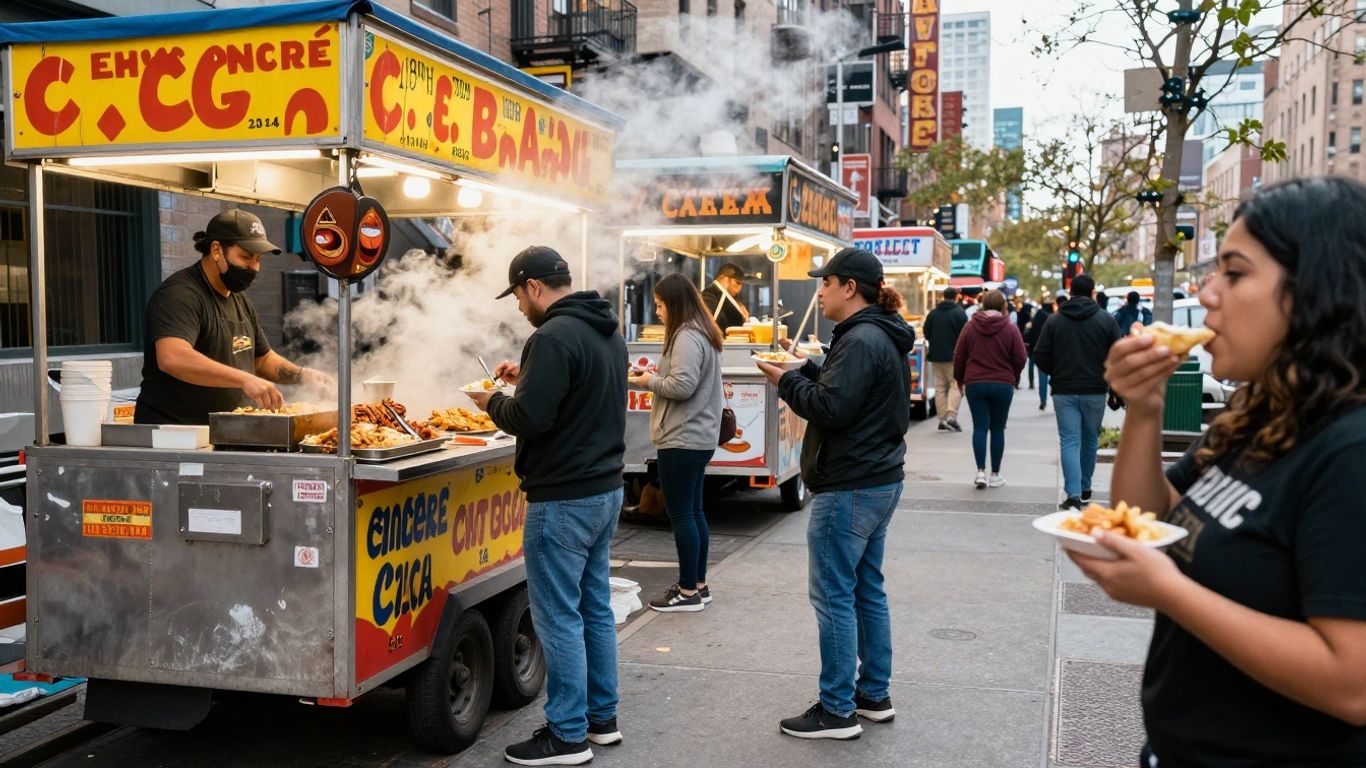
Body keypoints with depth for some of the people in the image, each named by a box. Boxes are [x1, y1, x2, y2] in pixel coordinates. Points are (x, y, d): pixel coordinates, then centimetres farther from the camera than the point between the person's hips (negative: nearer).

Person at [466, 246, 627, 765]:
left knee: (559, 616, -1)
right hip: (605, 489, 10)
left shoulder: (554, 336, -19)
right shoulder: (606, 332, 12)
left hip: (564, 499, -10)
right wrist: (528, 380, 15)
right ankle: (601, 717, 27)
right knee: (595, 607, 17)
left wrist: (492, 402, -3)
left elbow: (531, 418, -23)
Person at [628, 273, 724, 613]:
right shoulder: (702, 333, 16)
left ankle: (688, 591, 5)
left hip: (682, 441, -10)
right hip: (699, 437, 10)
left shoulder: (686, 337, -16)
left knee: (681, 514, -3)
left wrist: (650, 381, -8)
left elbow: (683, 385, -24)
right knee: (693, 511, 15)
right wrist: (655, 377, 8)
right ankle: (698, 585, 23)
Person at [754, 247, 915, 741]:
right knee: (867, 589, 17)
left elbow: (831, 408, -24)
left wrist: (786, 382, -11)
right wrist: (806, 369, 7)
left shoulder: (861, 340, -19)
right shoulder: (882, 337, 14)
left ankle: (837, 711, 5)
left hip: (849, 488, -11)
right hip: (878, 479, 11)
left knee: (833, 595, -3)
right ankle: (874, 695, 27)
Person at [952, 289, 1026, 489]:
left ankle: (981, 471, -6)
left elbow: (959, 356, 3)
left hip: (975, 383, 1)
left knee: (979, 427, 4)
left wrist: (959, 379, 17)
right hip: (1003, 385, -1)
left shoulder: (970, 327, -1)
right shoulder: (1010, 328, -5)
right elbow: (1020, 359, -4)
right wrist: (1012, 377, 15)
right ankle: (995, 475, 11)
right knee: (998, 429, 7)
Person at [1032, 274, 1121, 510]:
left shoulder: (1054, 320, -1)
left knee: (1069, 441, -1)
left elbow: (1040, 356, -3)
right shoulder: (1106, 320, -3)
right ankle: (1085, 488, 28)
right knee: (1090, 440, 16)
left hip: (1064, 391, 0)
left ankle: (1073, 494, -11)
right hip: (1095, 391, 1)